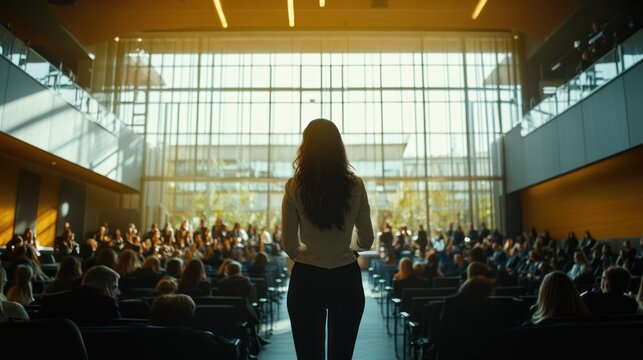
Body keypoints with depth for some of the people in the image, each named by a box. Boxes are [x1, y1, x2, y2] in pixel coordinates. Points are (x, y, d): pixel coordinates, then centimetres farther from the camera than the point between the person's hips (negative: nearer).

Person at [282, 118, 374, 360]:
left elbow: (289, 244, -3)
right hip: (346, 278, 1)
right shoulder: (355, 186, -6)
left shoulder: (294, 188, -9)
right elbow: (366, 240, 2)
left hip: (306, 279, -1)